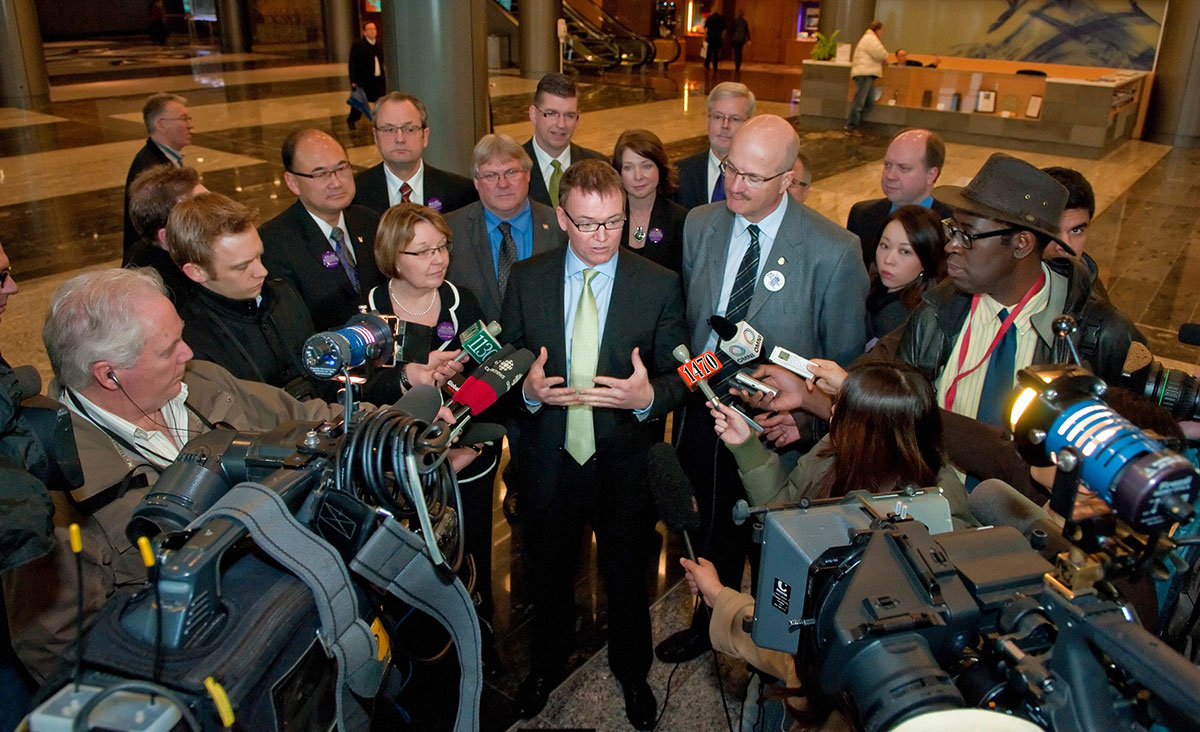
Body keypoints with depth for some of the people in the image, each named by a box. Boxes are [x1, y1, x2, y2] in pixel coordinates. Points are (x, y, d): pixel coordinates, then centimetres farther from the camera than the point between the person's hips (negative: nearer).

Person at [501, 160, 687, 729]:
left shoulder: (660, 285, -9)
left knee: (627, 577, 19)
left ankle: (631, 672, 48)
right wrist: (527, 388, -22)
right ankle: (546, 665, 51)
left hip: (625, 463, -1)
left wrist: (648, 396, -28)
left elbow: (677, 376, -6)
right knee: (548, 574, 23)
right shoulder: (526, 279, -5)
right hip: (548, 461, 1)